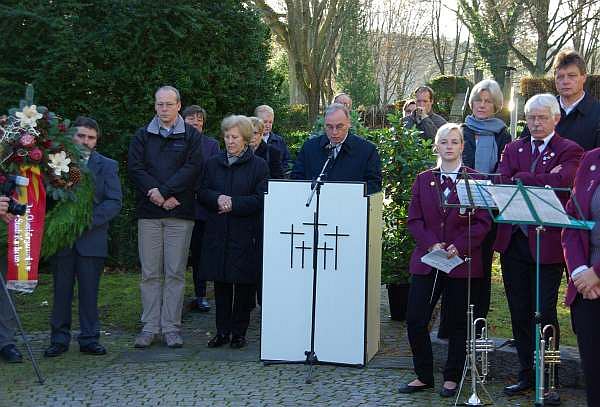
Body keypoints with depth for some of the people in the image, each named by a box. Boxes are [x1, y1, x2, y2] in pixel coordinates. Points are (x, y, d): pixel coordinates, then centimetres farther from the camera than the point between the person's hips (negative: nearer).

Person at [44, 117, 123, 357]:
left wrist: (90, 220, -13)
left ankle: (89, 339, 11)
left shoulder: (107, 166, 6)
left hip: (92, 237, 0)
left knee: (89, 291, 3)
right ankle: (59, 339, 14)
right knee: (61, 290, 6)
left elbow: (114, 202, -1)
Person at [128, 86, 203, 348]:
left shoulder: (191, 136, 7)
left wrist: (164, 191, -14)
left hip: (180, 212, -1)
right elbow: (135, 168, 1)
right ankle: (150, 327, 8)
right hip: (148, 213, 1)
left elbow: (193, 168, -5)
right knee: (150, 273, 3)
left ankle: (171, 327, 7)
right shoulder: (142, 136, 12)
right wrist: (158, 196, -12)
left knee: (175, 272, 1)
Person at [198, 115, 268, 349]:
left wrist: (234, 203, -14)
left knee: (244, 285, 2)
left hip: (246, 235, -3)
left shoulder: (258, 165, 1)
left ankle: (239, 332, 11)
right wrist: (217, 199, -13)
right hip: (217, 233, 3)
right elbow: (202, 193, 8)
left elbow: (261, 199, -6)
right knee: (221, 284, 6)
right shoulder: (213, 163, 13)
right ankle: (222, 331, 14)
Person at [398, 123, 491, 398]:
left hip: (462, 261, -2)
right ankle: (424, 376, 13)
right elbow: (414, 220, 5)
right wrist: (431, 244, -11)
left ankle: (452, 378, 20)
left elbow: (483, 222, -4)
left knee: (457, 324, 6)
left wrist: (459, 246, -16)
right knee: (415, 320, -2)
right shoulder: (423, 180, 10)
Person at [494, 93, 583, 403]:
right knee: (520, 313, 10)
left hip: (547, 241, -5)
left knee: (545, 314, -1)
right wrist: (542, 181, -14)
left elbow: (561, 182, -20)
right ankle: (527, 374, 22)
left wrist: (521, 179, -11)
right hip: (514, 241, 5)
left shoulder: (569, 151, 0)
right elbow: (503, 184, -3)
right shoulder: (513, 149, 14)